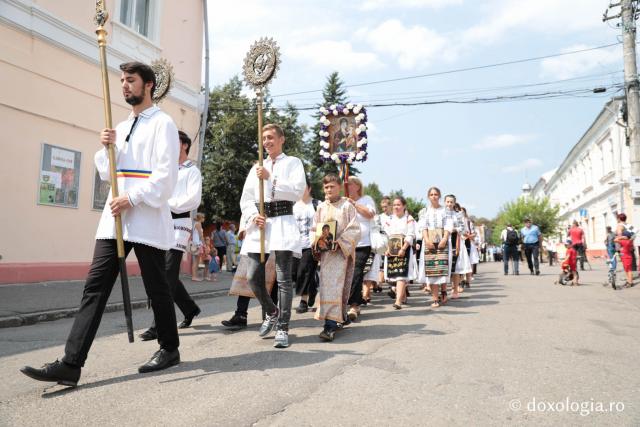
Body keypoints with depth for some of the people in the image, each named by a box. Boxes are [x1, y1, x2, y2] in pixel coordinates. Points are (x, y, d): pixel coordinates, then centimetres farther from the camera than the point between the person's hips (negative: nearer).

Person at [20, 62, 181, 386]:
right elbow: (109, 174, 20)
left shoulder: (162, 123, -3)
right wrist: (106, 149, 3)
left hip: (147, 219, -7)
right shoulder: (121, 127, 20)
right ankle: (71, 363, -3)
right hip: (115, 217, 7)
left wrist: (132, 198, -18)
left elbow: (166, 174, -12)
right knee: (95, 286, -2)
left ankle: (169, 349, 22)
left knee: (156, 288, 3)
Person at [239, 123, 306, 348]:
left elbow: (298, 190, -9)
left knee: (283, 278, -7)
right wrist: (253, 215, -6)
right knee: (253, 277, 1)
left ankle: (282, 328, 0)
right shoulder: (257, 167, 21)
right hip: (260, 224, 5)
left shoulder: (292, 162, 8)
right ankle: (271, 312, 26)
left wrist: (270, 178, -12)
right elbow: (246, 198, 14)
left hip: (283, 222, -4)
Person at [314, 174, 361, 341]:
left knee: (335, 285, -13)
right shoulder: (321, 207, 12)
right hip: (325, 251, 5)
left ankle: (330, 325, -16)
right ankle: (338, 317, 20)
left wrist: (340, 242, -18)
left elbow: (354, 229, -7)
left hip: (341, 251, -5)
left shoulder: (347, 206, -1)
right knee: (326, 285, 6)